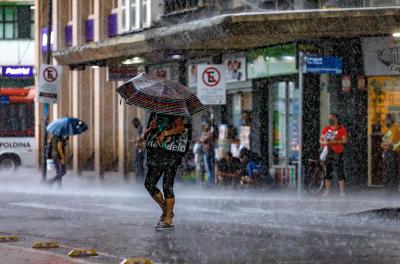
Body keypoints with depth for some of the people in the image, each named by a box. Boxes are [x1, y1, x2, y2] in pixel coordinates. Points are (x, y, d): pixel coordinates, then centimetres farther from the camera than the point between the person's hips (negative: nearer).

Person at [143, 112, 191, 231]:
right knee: (149, 184, -1)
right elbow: (145, 136, 18)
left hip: (171, 155, -6)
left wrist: (166, 133, -21)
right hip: (157, 156, 6)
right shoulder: (155, 114, 19)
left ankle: (168, 220, -7)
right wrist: (150, 128, -2)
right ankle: (165, 210, 15)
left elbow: (180, 127, -14)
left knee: (167, 186, -9)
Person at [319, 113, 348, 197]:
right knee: (327, 172, 8)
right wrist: (323, 142, -7)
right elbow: (321, 139, 17)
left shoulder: (342, 129, -1)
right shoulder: (326, 129, 15)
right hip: (326, 152, 5)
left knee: (339, 172, -10)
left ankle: (342, 191, -8)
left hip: (337, 153, -5)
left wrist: (334, 142, -18)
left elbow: (345, 140, -9)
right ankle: (327, 191, 16)